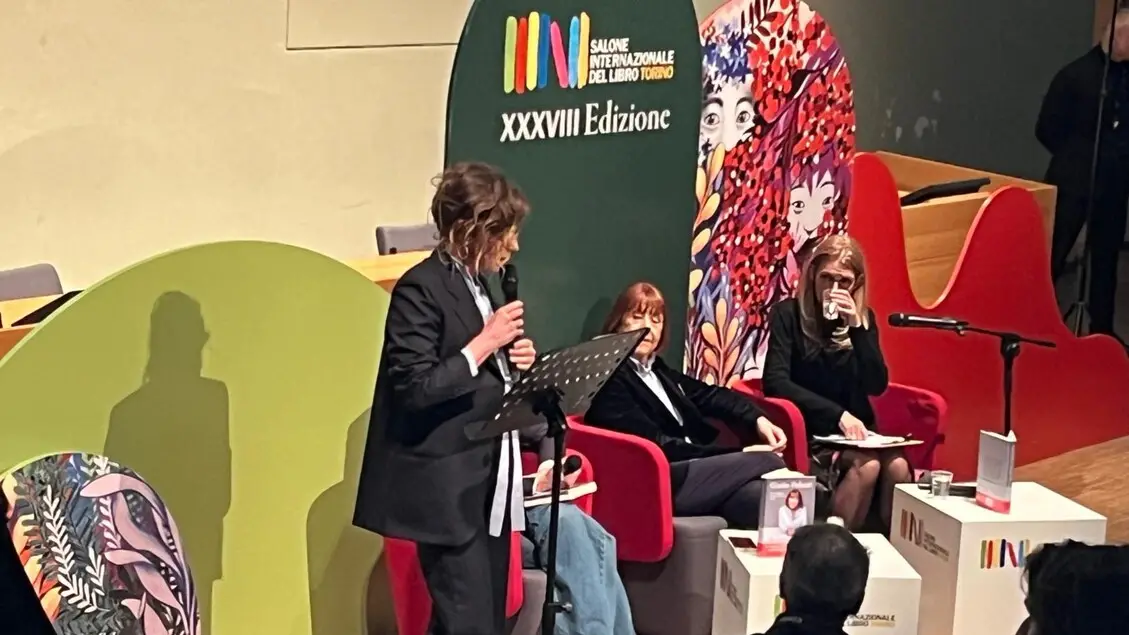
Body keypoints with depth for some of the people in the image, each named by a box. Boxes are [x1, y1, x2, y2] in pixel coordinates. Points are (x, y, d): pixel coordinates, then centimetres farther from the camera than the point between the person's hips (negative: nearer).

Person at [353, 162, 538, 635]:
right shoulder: (421, 288, -13)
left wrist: (514, 359, 4)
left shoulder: (475, 285, 15)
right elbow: (414, 389, -20)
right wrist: (484, 344, -19)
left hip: (490, 483, 9)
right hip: (449, 490, -9)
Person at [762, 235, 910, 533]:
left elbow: (877, 386, -4)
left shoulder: (864, 318, 7)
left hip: (854, 430, 4)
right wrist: (837, 414, -24)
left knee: (898, 466, -27)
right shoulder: (789, 314, -5)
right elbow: (775, 382, -16)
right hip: (808, 432, -4)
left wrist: (856, 327, -15)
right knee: (867, 466, -31)